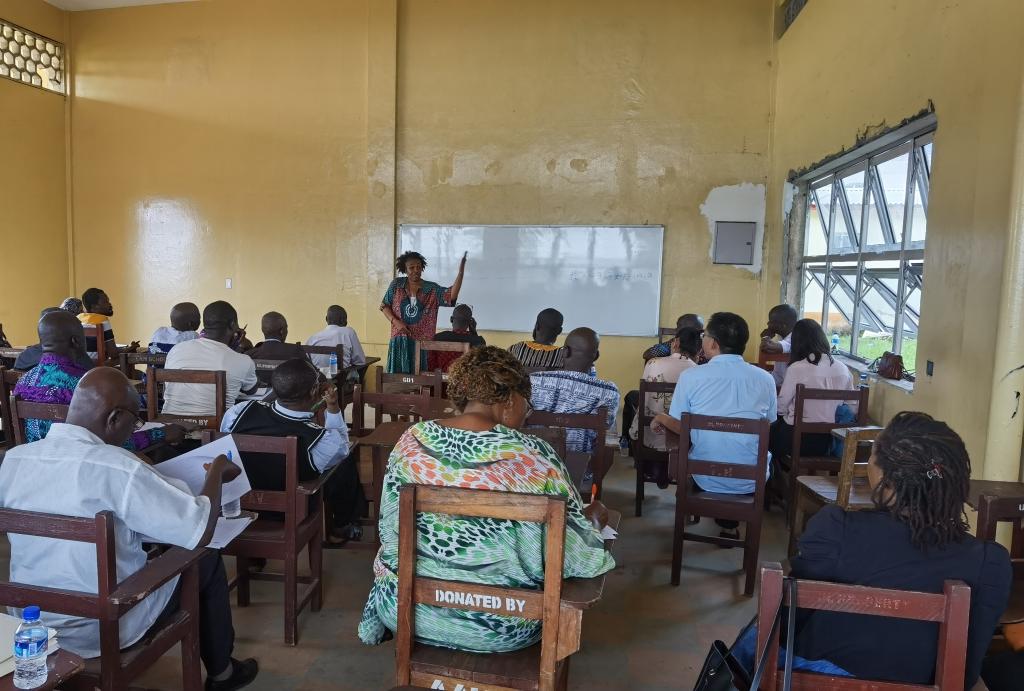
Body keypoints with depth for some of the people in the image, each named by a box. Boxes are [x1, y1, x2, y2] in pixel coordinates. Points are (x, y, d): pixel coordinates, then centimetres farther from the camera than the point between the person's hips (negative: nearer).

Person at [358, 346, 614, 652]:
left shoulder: (413, 440, -11)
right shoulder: (533, 457, -21)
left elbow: (390, 531, 2)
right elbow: (576, 556, -15)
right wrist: (591, 515, 5)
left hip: (409, 608, 3)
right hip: (499, 627, -2)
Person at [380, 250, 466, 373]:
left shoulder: (431, 289, -1)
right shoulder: (396, 285, 4)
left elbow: (451, 296, -16)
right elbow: (384, 305, 10)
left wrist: (461, 272, -27)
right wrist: (396, 322, -8)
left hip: (422, 341, -1)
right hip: (399, 340, 1)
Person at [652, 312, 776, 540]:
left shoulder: (690, 377, -13)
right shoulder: (765, 379, -7)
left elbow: (680, 428, -3)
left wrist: (661, 418, 18)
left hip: (706, 479, -1)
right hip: (751, 481, 1)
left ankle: (727, 522, 34)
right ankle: (730, 524, 36)